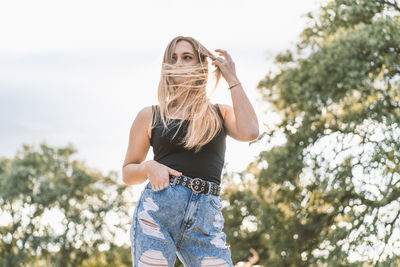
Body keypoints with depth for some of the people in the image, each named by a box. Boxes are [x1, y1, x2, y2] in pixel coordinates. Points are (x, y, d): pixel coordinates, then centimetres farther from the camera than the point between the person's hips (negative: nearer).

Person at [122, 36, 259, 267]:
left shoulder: (221, 114, 18)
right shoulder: (150, 116, 15)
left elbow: (249, 132, -4)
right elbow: (128, 174, 17)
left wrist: (232, 79, 4)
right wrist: (149, 167, -6)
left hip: (206, 219, 1)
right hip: (157, 211, -1)